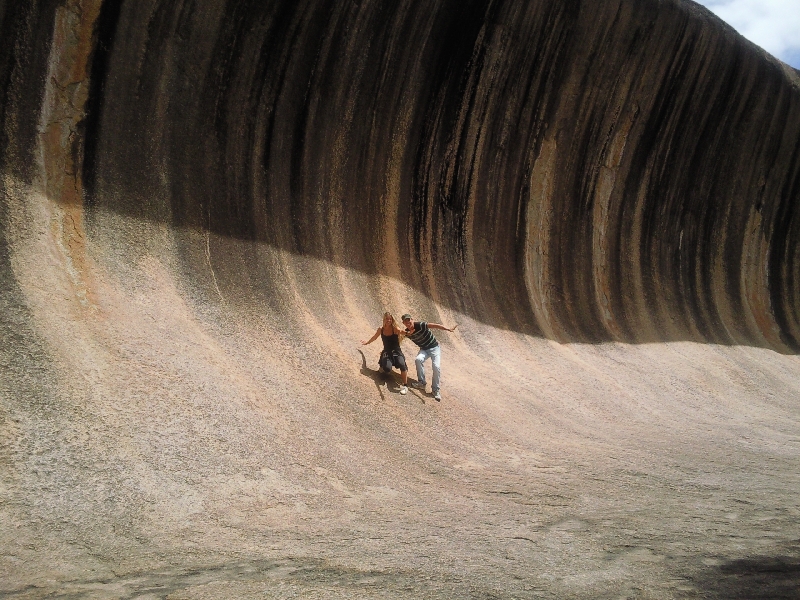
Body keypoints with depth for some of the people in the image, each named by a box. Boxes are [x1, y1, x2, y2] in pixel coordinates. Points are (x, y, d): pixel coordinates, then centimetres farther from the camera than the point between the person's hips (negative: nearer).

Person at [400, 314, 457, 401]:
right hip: (424, 349, 4)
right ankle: (421, 383, -13)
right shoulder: (407, 332, -9)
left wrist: (448, 329, -39)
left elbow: (434, 325, -31)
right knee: (418, 359, -28)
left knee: (436, 366, -21)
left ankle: (436, 390, -6)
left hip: (434, 347, -4)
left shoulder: (420, 325, -25)